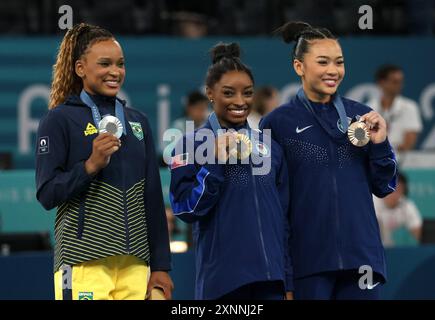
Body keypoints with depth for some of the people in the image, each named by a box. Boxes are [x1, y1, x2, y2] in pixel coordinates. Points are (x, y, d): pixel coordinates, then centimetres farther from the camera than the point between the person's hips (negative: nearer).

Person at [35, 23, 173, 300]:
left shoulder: (138, 121, 16)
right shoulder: (59, 119, 1)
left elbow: (153, 197, 15)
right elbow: (47, 194, -4)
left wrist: (161, 265, 11)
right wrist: (90, 166, -19)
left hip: (134, 263, 5)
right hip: (84, 263, -5)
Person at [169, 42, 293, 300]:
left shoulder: (269, 148, 13)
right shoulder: (192, 145, 0)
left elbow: (283, 218, 15)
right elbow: (185, 209, -8)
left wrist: (288, 282, 12)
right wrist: (216, 162, -16)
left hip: (271, 278, 4)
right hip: (222, 280, -4)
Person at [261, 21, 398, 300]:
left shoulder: (361, 116, 9)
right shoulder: (278, 123, 1)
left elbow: (384, 187, 12)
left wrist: (380, 144, -3)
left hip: (361, 254, 3)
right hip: (308, 259, -3)